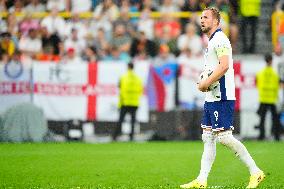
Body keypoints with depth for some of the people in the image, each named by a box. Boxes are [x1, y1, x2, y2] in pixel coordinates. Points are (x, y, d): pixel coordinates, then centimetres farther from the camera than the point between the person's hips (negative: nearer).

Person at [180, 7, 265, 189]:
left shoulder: (220, 39, -11)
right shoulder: (212, 41, 20)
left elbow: (224, 65, -24)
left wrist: (206, 83, -18)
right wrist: (205, 83, 14)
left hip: (221, 98, -10)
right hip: (212, 98, 10)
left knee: (224, 136, -12)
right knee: (208, 138, 7)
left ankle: (255, 172, -5)